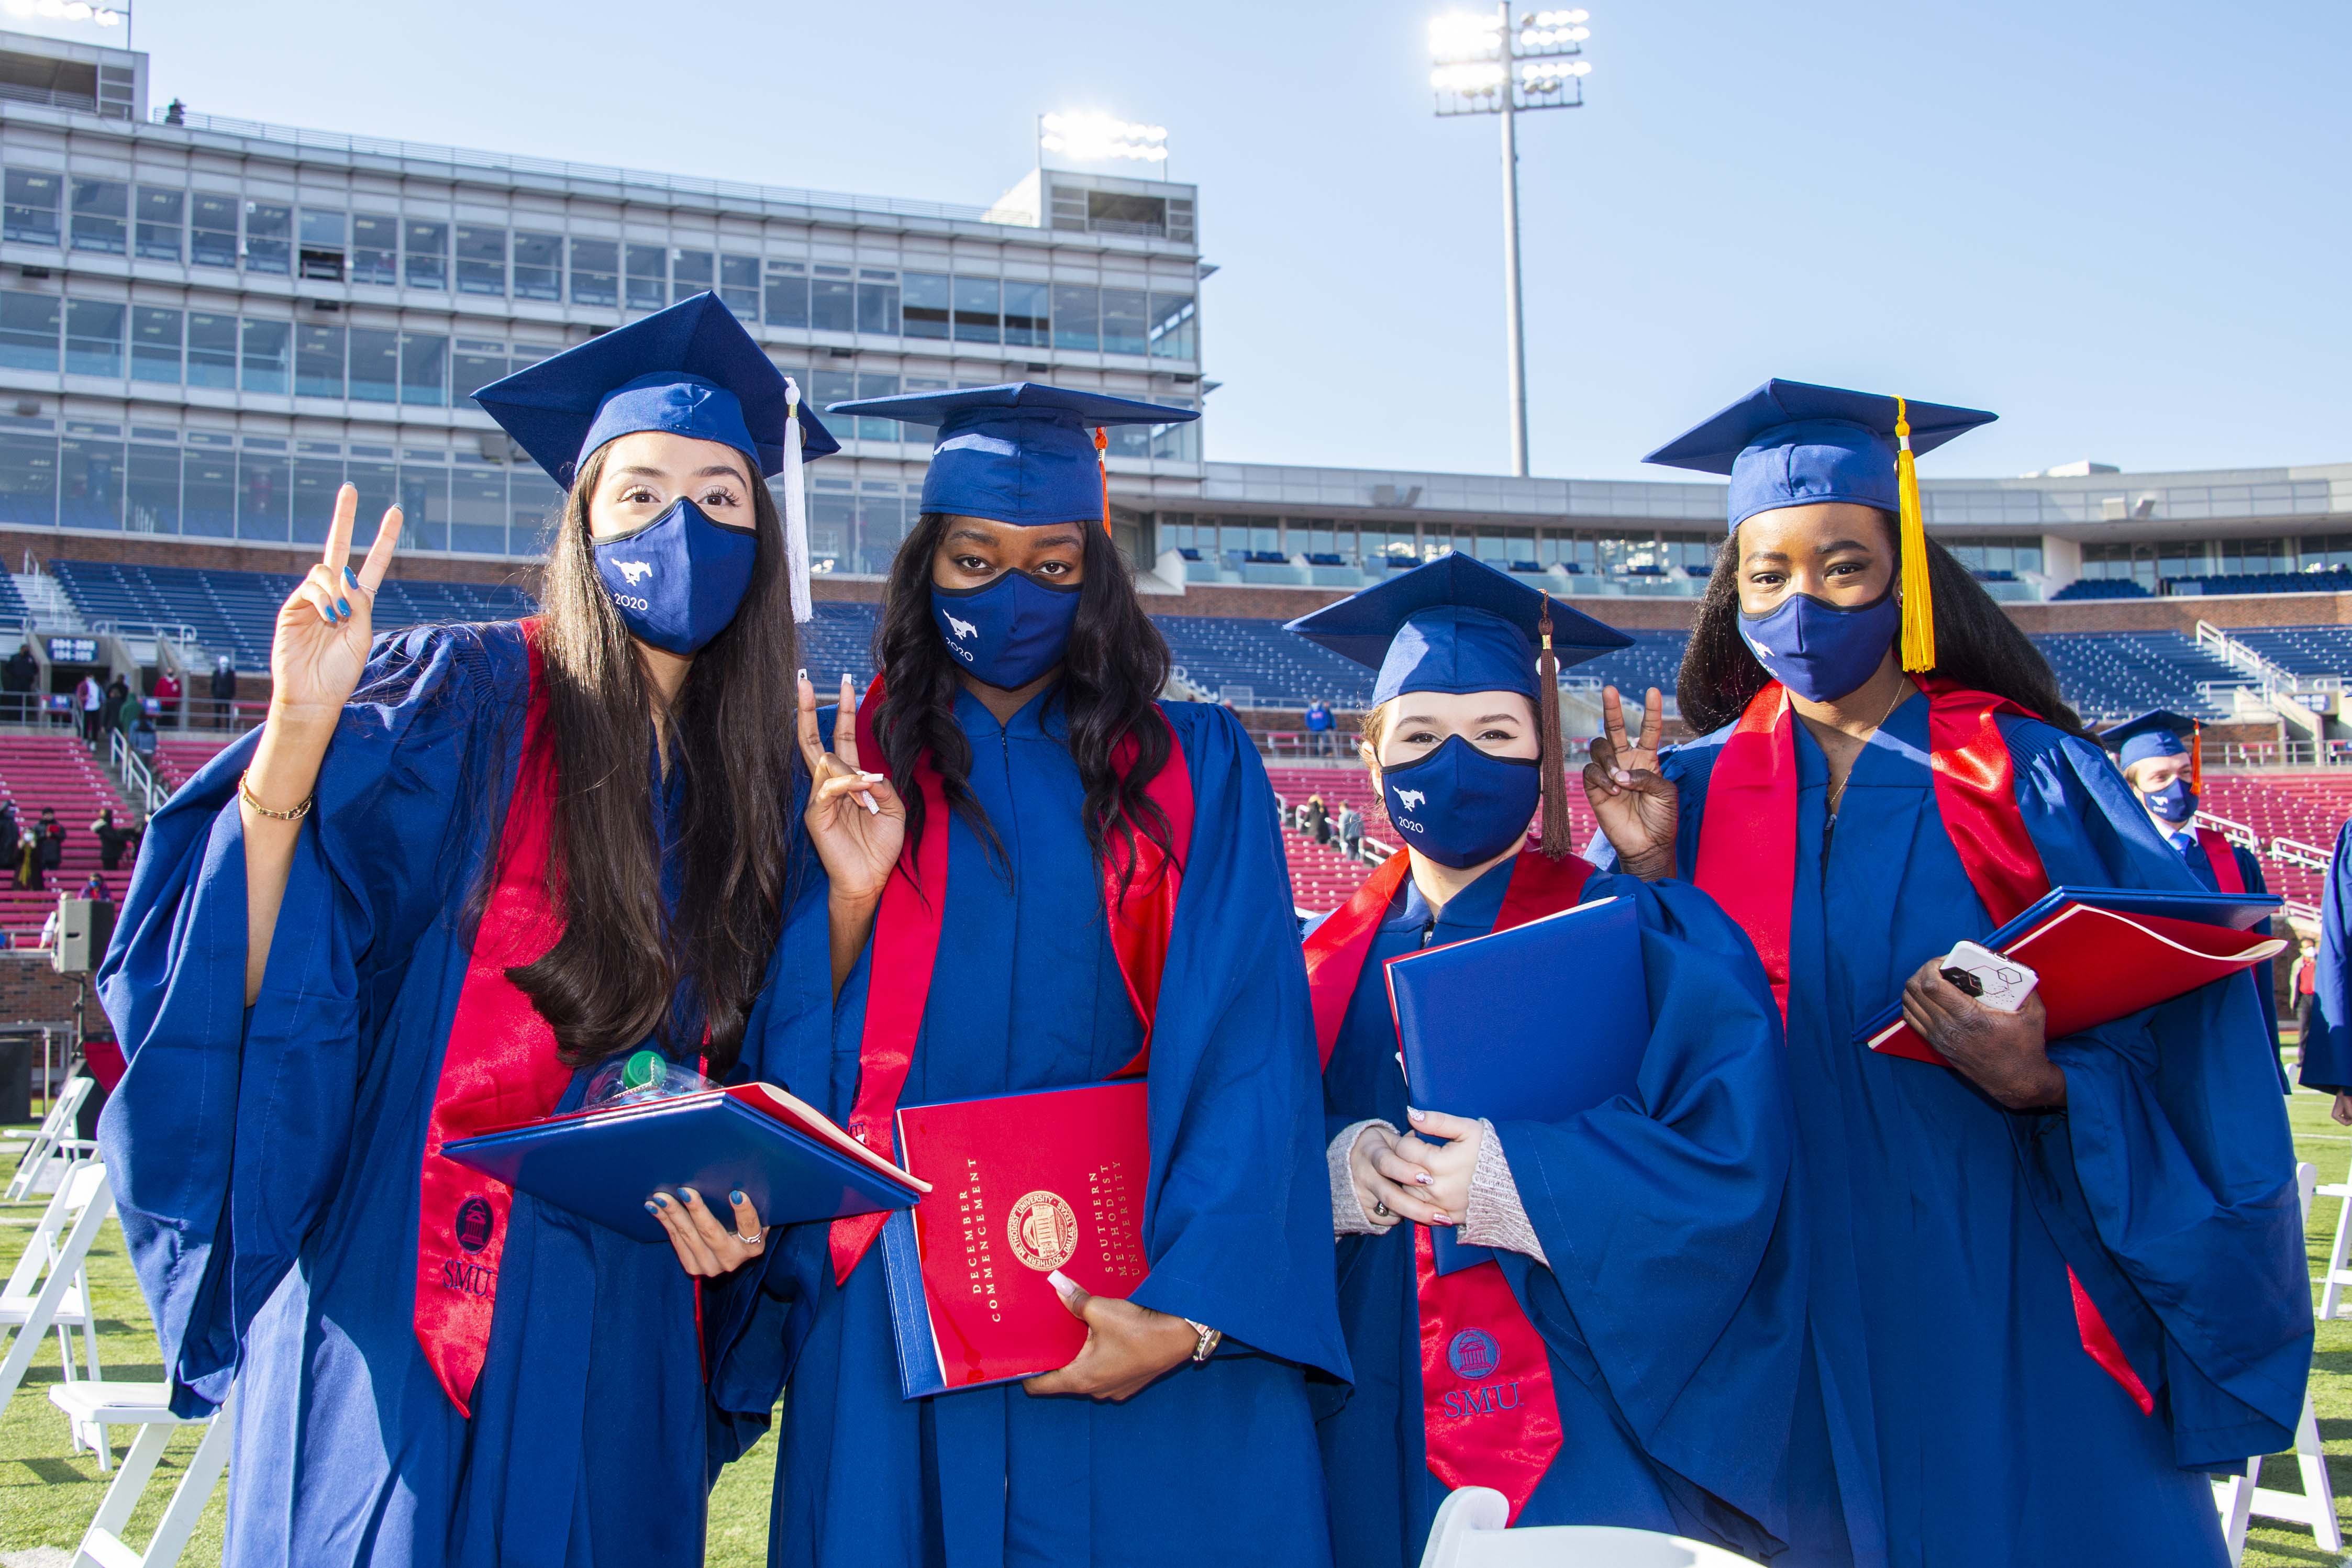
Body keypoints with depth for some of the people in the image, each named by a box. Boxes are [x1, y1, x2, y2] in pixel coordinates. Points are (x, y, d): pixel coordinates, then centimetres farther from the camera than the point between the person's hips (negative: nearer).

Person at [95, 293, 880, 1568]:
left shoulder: (765, 789, 6)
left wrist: (741, 1213, -5)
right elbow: (239, 970, -14)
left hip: (624, 1336, 4)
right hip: (409, 1308, -4)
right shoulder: (460, 707, -8)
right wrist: (298, 731, -27)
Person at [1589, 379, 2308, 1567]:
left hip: (2008, 1303, -1)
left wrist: (2041, 1083, -24)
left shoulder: (2025, 773, -4)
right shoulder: (1698, 790, 2)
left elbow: (2173, 1022, -7)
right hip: (1803, 1311, 2)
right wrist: (1650, 877, -12)